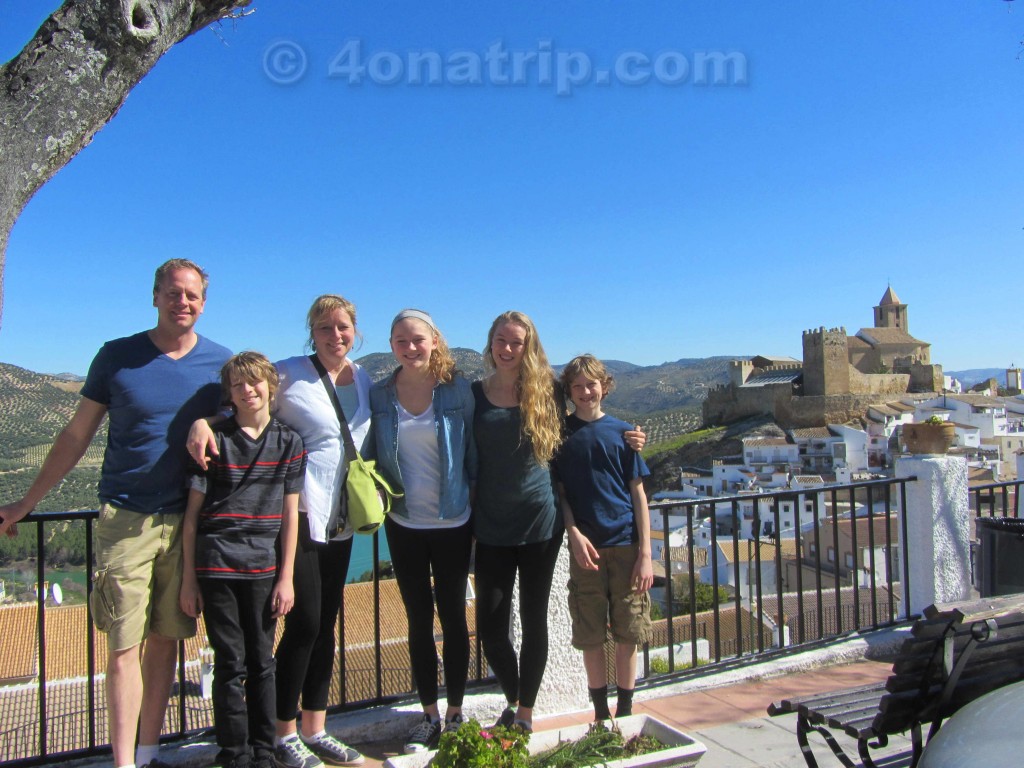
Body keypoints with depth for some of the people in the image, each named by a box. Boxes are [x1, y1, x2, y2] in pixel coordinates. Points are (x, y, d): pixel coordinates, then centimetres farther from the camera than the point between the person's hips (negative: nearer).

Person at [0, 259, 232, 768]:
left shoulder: (221, 364, 2)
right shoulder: (117, 356, -1)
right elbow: (76, 436, 6)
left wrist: (203, 425, -10)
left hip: (187, 520, 2)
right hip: (125, 519, -1)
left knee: (165, 639, 10)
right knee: (124, 645, -1)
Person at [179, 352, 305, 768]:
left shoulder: (288, 442, 4)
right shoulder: (214, 440, 0)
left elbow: (290, 514, 6)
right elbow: (193, 510, 2)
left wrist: (286, 577, 3)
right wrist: (188, 577, 0)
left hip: (262, 567, 2)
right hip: (216, 565, -1)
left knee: (262, 661, 9)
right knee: (231, 663, 4)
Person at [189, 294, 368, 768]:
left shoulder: (365, 382, 10)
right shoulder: (287, 374, -7)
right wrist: (202, 421, -26)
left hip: (340, 521, 6)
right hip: (296, 514, -6)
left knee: (326, 624, 12)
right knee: (303, 623, -5)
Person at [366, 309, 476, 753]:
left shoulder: (457, 390, -6)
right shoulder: (379, 396, 0)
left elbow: (472, 453, -2)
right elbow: (371, 456, 8)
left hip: (452, 523, -2)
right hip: (404, 525, 2)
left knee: (453, 617, 9)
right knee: (418, 620, 11)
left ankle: (455, 713, 25)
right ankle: (429, 715, 26)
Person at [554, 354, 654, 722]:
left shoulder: (622, 431, 3)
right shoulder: (561, 432, 3)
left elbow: (637, 493, 3)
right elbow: (559, 491, 4)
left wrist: (645, 553, -2)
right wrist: (574, 534, -11)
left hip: (626, 543, 1)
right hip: (586, 546, 0)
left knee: (628, 634, 7)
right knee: (591, 636, 6)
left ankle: (625, 712, 23)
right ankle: (601, 713, 22)